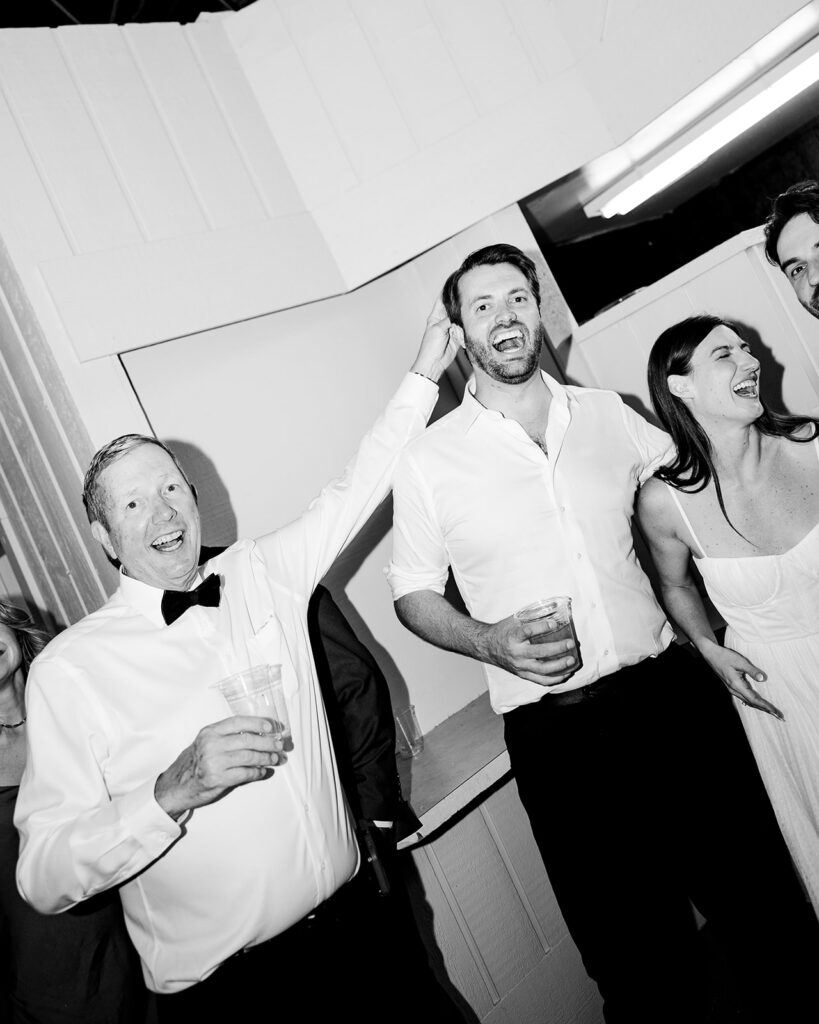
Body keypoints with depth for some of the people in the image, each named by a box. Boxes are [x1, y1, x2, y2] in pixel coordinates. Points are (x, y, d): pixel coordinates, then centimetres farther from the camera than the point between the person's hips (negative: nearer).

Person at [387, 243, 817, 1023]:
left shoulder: (607, 414, 6)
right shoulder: (428, 461, -2)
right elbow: (413, 594, 2)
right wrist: (490, 641, -15)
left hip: (674, 694, 3)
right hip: (556, 733, -2)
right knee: (636, 955, 11)